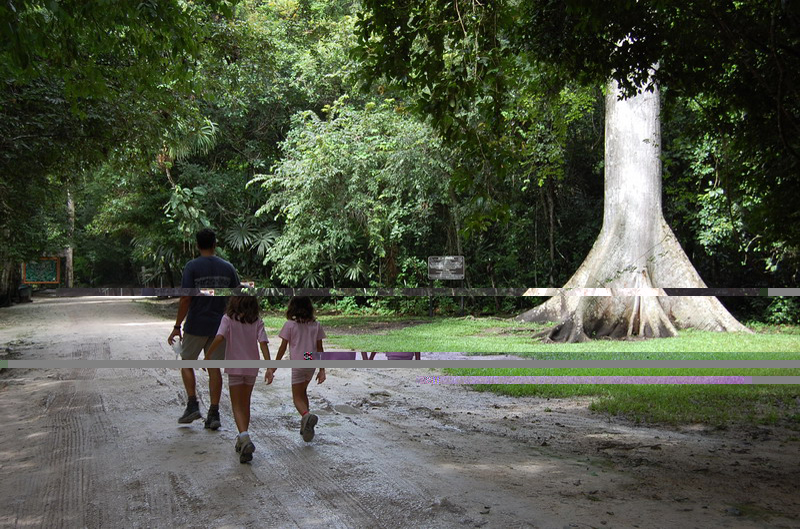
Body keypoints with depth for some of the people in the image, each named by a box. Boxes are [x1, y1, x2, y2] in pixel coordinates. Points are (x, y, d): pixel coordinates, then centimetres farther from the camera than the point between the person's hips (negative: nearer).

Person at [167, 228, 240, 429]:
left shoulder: (192, 266, -8)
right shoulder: (227, 267, 3)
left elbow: (186, 299, -12)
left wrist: (177, 326, -6)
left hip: (196, 326, -3)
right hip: (219, 327, 3)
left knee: (187, 363, 15)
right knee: (214, 368, 7)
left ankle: (193, 405, 5)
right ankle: (214, 414, 6)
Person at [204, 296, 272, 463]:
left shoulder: (229, 318, -9)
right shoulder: (257, 321, -2)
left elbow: (219, 338, -22)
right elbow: (263, 343, -11)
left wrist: (207, 356, -10)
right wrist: (269, 368, -14)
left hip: (234, 367, -3)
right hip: (252, 368, 3)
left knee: (237, 406, 2)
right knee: (245, 404, 18)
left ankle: (245, 438, -20)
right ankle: (243, 441, 28)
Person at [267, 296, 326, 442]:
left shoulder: (290, 325, -5)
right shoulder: (316, 325, 4)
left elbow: (283, 347, -2)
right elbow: (320, 349, 5)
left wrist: (274, 365, 9)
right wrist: (322, 370, 10)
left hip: (297, 364, -4)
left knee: (297, 396, 0)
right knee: (303, 392, 24)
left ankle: (306, 415, -31)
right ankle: (305, 425, 23)